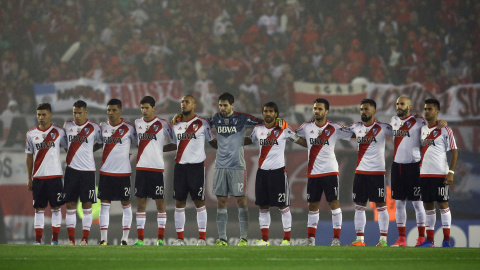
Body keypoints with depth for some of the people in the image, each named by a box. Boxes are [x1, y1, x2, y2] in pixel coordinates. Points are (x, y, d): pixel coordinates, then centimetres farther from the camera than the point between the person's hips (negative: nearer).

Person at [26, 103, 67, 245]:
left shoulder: (58, 132, 0)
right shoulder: (31, 134, 6)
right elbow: (29, 157, 12)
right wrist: (29, 178, 9)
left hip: (55, 175, -2)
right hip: (38, 177, 2)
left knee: (56, 208, 1)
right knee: (39, 208, 3)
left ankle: (55, 239, 5)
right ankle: (37, 239, 6)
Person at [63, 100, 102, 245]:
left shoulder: (93, 127, -1)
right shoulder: (67, 125, 7)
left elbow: (102, 143, 7)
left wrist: (88, 150, -1)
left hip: (88, 169, -2)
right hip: (71, 168, 2)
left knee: (87, 204, -2)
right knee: (70, 203, 0)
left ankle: (85, 238, 3)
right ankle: (71, 238, 4)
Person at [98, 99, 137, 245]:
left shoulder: (129, 127, -4)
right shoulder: (102, 126, 7)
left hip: (124, 172, -3)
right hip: (106, 171, 3)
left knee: (126, 204, 2)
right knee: (104, 204, 1)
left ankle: (125, 238, 8)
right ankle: (103, 239, 3)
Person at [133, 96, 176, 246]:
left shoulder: (162, 124, -2)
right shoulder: (137, 123, 10)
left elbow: (176, 144, 2)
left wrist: (161, 149, -2)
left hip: (157, 168, -4)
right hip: (141, 167, 4)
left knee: (160, 202, -1)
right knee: (140, 202, 3)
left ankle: (161, 239, 2)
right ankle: (140, 238, 5)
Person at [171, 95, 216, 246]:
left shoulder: (202, 123, 0)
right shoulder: (176, 124, 13)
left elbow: (212, 142, 7)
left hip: (197, 165, -4)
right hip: (180, 166, 4)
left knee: (199, 201, -3)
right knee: (179, 202, 4)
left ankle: (202, 237, 1)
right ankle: (180, 238, 8)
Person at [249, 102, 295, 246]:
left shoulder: (283, 130, -4)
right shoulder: (258, 129, 9)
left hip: (278, 171, -5)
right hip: (262, 171, 5)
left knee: (283, 206, -1)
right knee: (262, 206, 6)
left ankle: (287, 239, 4)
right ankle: (264, 239, 13)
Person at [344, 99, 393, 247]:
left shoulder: (382, 128, -5)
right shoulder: (356, 127, 10)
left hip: (377, 172, -5)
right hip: (360, 172, 5)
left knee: (380, 205, -1)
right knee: (359, 206, 5)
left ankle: (383, 239, 2)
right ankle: (359, 239, 9)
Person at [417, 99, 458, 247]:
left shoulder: (445, 130, -5)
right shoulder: (422, 129, 13)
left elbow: (454, 151, -6)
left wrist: (451, 172, -13)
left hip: (440, 174, -6)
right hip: (424, 173, 6)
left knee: (443, 204, -3)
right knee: (428, 206, 7)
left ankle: (446, 240, 1)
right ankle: (429, 239, 12)